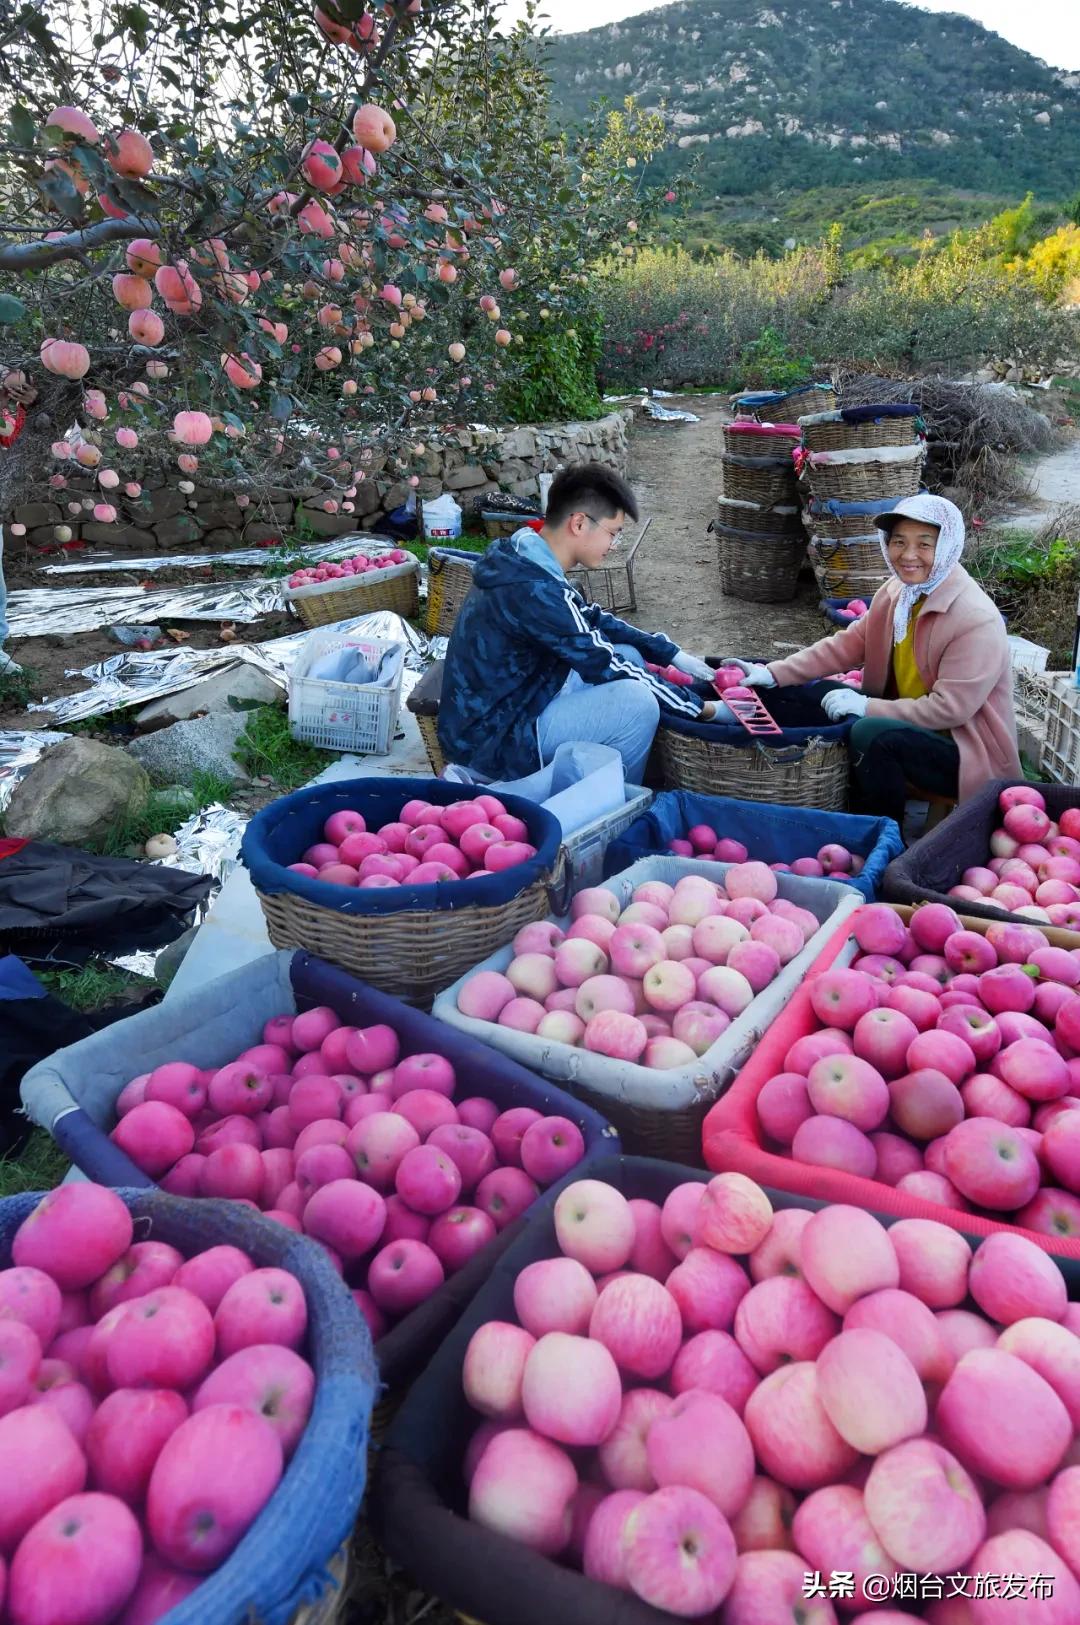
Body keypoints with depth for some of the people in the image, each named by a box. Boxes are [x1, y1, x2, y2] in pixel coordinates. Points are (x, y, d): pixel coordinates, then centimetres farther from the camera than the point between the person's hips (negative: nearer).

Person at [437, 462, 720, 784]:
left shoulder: (528, 563, 4)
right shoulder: (534, 589, -26)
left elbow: (595, 621, 18)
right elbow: (608, 670, -20)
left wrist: (673, 654, 12)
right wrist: (701, 708, -10)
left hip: (505, 704, 10)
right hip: (488, 739, -10)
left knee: (629, 656, 11)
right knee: (636, 702, -22)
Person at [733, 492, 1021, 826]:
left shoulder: (977, 620, -24)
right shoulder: (896, 592, 1)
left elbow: (950, 708, -25)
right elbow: (847, 644, 3)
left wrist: (867, 706, -24)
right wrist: (774, 674, -7)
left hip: (970, 754, -8)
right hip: (911, 728, 8)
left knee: (871, 733, -29)